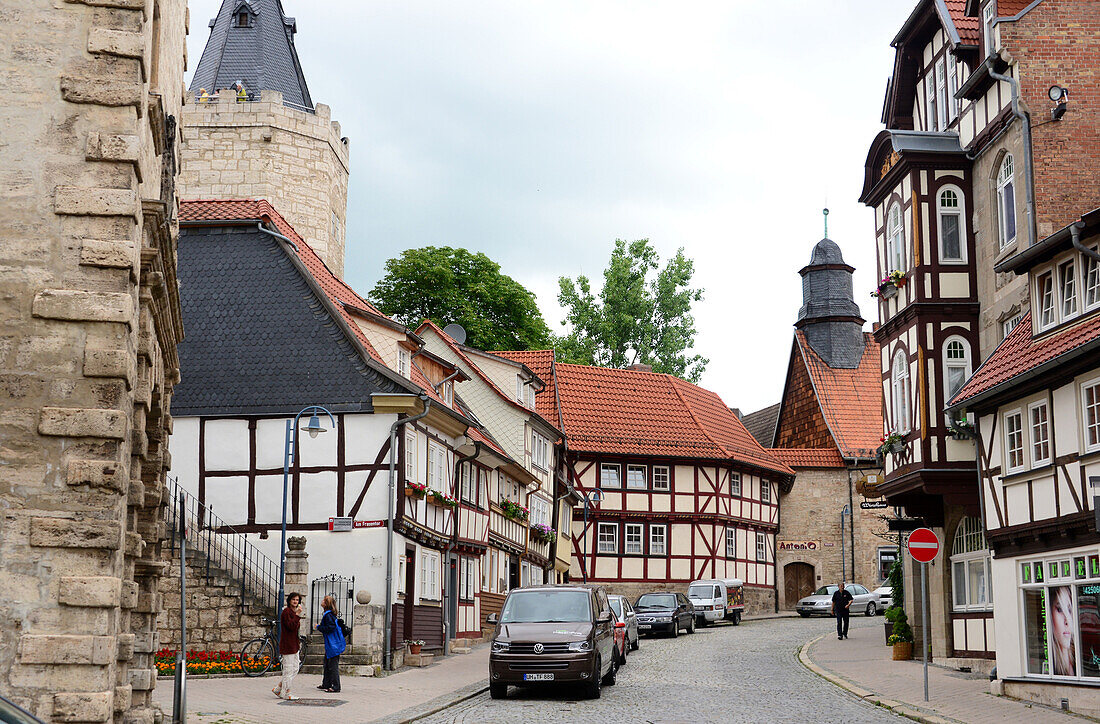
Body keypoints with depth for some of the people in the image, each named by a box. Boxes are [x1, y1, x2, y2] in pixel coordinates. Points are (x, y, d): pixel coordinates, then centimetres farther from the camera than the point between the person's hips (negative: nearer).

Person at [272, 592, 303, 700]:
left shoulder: (294, 612, 18)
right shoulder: (286, 611, -12)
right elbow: (291, 626, -23)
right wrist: (297, 614, -23)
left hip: (294, 644, 10)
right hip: (287, 644, -10)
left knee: (295, 669, 11)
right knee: (289, 669, -5)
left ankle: (277, 689, 18)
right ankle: (286, 693, 2)